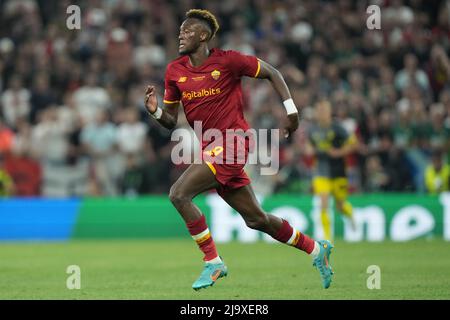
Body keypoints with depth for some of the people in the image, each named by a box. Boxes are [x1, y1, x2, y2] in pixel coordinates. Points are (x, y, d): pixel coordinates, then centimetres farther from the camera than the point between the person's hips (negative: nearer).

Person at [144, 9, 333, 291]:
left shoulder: (227, 61, -8)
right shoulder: (174, 71, 8)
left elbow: (272, 73, 4)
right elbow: (171, 122, 12)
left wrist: (291, 109, -2)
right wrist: (155, 111, -9)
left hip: (233, 140, -7)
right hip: (209, 146, 7)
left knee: (179, 194, -21)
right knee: (256, 219, 12)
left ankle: (213, 262, -10)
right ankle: (316, 249, 29)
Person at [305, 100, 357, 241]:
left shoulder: (336, 128, -10)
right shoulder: (313, 130, 3)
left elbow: (353, 143, -7)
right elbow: (309, 145, 22)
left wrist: (339, 152, -18)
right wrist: (309, 150, 0)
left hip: (338, 172, -2)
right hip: (321, 172, 2)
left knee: (340, 205, 8)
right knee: (323, 204, -13)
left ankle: (350, 213, 45)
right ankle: (327, 237, -5)